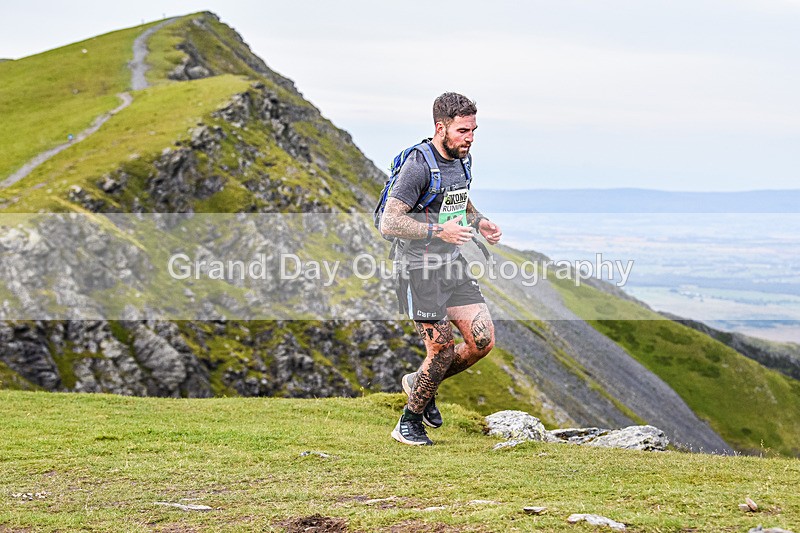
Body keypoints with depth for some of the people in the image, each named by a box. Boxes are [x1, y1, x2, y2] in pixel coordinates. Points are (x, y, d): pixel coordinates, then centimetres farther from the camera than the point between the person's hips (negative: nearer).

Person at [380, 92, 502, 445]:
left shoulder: (462, 159, 7)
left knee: (483, 341, 2)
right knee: (443, 350, -7)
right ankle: (409, 422, 14)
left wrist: (479, 222, 8)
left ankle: (419, 383, 24)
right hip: (420, 269, -8)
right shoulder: (419, 166, -19)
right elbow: (389, 223, -22)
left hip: (453, 264, 8)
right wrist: (439, 231, -29)